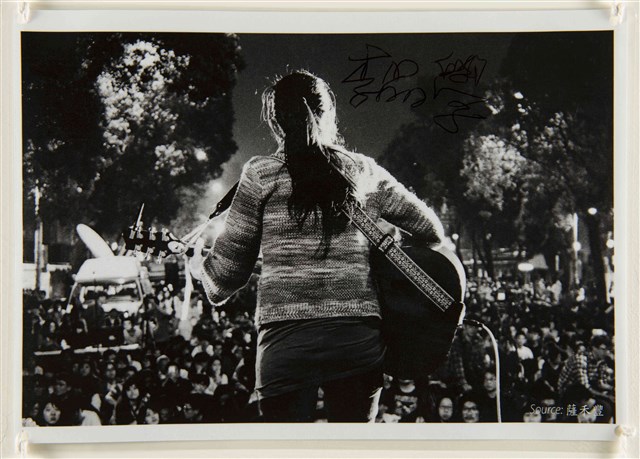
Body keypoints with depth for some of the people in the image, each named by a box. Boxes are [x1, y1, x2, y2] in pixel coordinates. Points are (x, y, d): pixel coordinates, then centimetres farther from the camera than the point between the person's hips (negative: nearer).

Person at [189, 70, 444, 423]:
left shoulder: (261, 174, 3)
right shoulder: (365, 172, 10)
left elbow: (230, 264, 5)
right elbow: (432, 230, 14)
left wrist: (200, 271, 26)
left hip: (285, 338, -2)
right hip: (360, 336, 2)